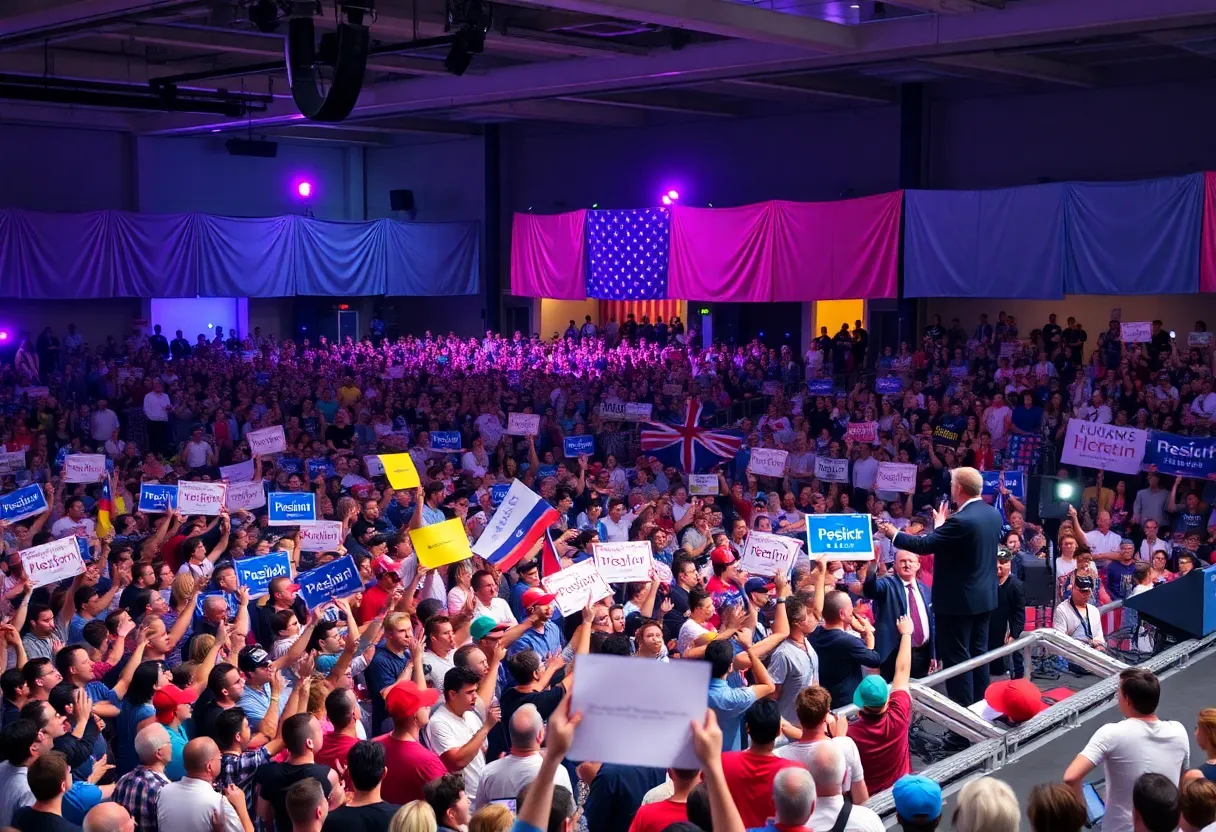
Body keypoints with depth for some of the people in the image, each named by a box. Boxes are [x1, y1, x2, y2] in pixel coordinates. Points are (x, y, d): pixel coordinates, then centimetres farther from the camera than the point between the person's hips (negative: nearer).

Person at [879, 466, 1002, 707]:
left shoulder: (960, 520, -25)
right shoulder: (994, 514, 2)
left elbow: (924, 545, -20)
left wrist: (894, 534, -5)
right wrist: (942, 527, 23)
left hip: (958, 599, -9)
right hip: (984, 596, 9)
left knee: (957, 657, 1)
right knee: (978, 653, 17)